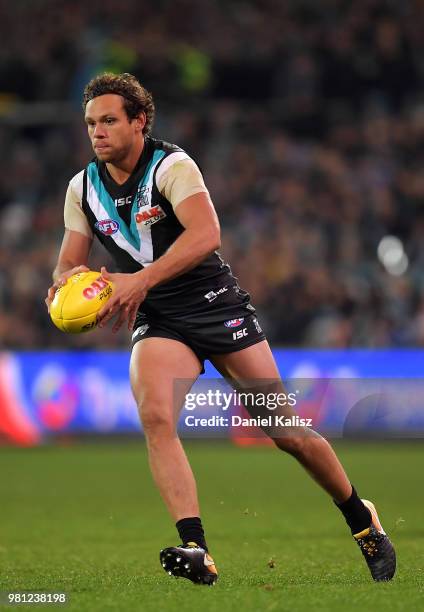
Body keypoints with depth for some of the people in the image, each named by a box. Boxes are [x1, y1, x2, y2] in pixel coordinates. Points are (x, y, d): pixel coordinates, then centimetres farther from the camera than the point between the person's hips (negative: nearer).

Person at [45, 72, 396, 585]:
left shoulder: (171, 165, -14)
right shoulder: (83, 188, 4)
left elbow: (206, 233, -29)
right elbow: (69, 263, 11)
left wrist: (141, 280, -38)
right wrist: (67, 280, -15)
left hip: (217, 306, -3)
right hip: (157, 321, 4)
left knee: (286, 430, 0)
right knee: (155, 417, -27)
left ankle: (360, 518, 24)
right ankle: (195, 552, -31)